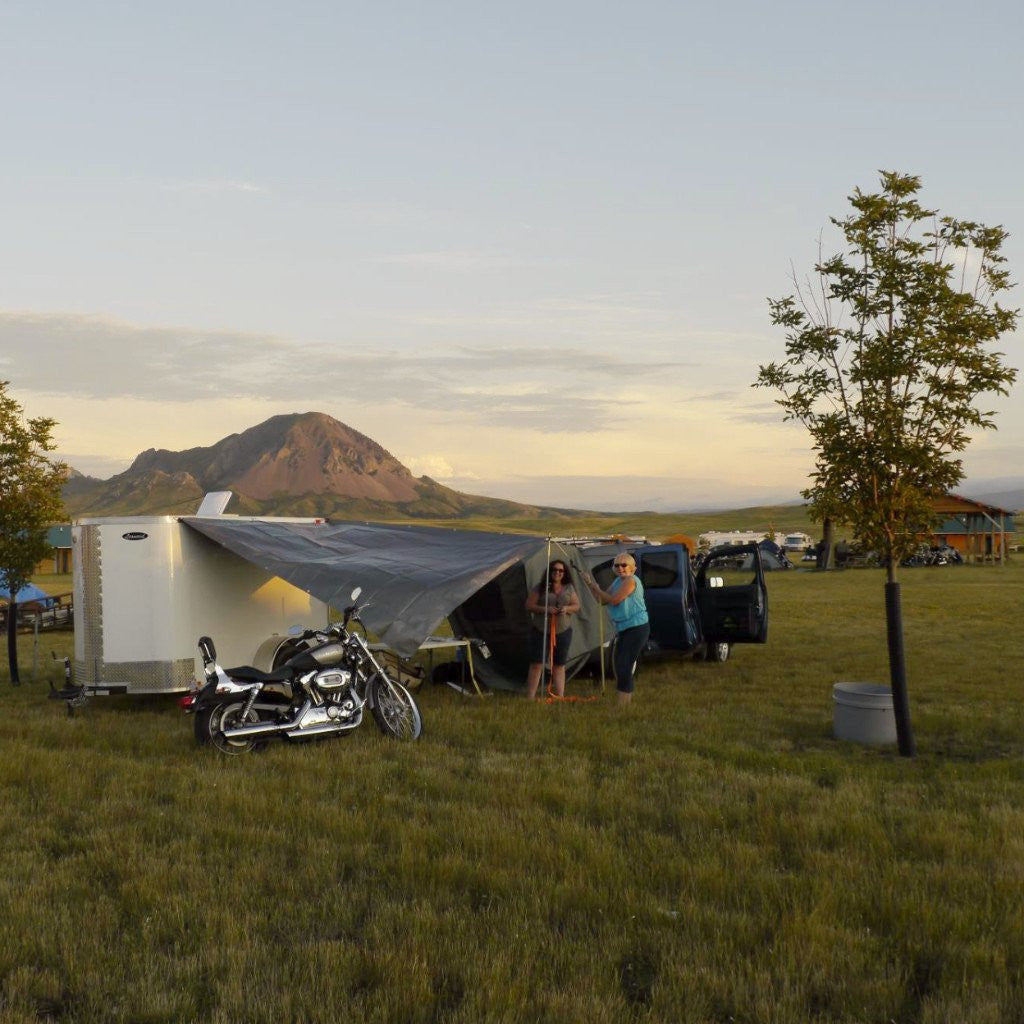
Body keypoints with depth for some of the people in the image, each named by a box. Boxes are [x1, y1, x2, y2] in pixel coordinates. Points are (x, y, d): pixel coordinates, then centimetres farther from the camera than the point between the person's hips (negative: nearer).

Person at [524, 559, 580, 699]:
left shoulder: (569, 588, 10)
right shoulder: (540, 588, 1)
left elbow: (577, 606, 12)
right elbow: (529, 605, -2)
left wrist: (567, 608, -10)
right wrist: (545, 609, -17)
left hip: (563, 631, 3)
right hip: (541, 631, -3)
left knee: (559, 665, 8)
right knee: (537, 664, -6)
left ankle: (560, 697, 12)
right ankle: (530, 698, -5)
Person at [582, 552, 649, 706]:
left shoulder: (631, 581, -14)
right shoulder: (618, 581, 14)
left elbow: (615, 600, -21)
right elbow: (602, 600, 14)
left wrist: (596, 588, -11)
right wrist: (589, 585, 2)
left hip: (637, 628, -10)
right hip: (624, 629, 10)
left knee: (624, 667, -13)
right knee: (620, 666, 15)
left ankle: (623, 704, -11)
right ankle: (627, 700, 25)